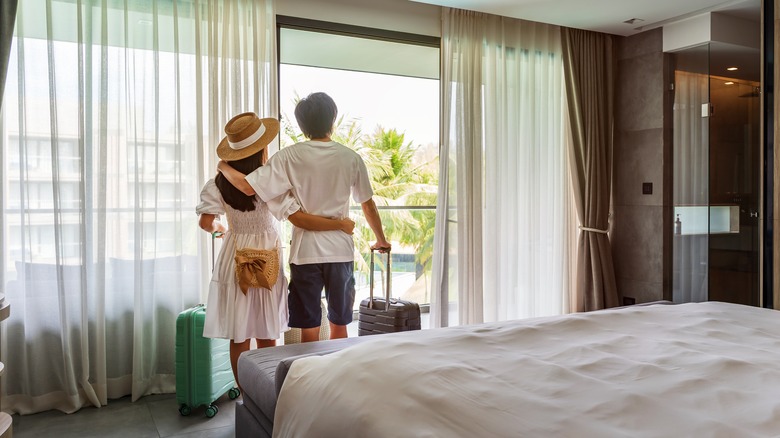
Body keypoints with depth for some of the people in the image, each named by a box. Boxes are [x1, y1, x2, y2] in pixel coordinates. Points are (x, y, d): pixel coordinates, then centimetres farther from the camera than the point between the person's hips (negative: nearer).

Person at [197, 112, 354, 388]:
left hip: (234, 261, 3)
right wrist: (341, 225, -13)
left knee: (239, 337, 9)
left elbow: (206, 222, -9)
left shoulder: (219, 183, -4)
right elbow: (299, 219, -21)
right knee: (266, 338, 10)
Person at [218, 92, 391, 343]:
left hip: (305, 253, -1)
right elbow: (368, 204, 7)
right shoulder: (351, 158, -1)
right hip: (341, 251, 2)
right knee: (339, 326, 15)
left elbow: (249, 186, -12)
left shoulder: (289, 157, -7)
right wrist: (381, 240, 21)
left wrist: (224, 167, 8)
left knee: (309, 331, 7)